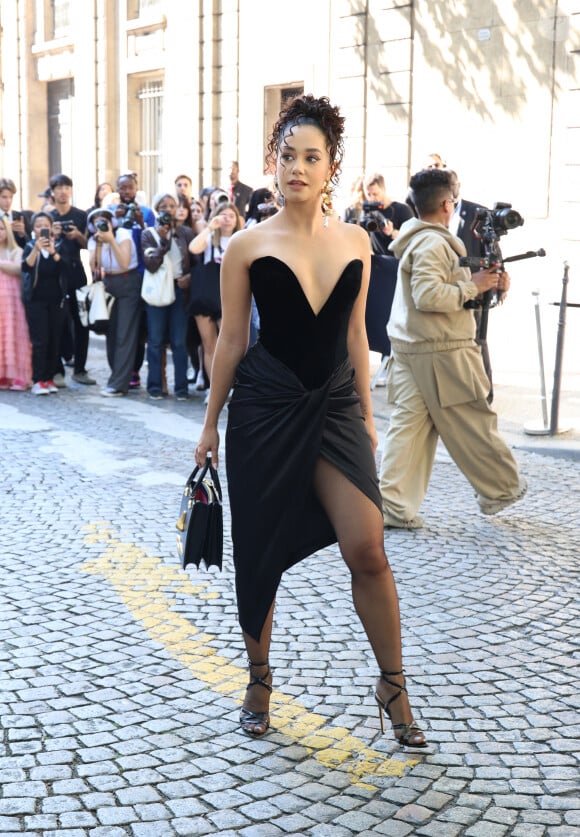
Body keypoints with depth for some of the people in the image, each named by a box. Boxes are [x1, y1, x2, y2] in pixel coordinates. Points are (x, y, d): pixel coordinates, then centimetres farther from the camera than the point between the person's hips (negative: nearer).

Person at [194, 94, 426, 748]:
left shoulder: (355, 243, 5)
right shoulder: (249, 246, -3)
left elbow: (355, 334, 12)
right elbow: (231, 338, 2)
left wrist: (366, 414, 13)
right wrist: (211, 424, 5)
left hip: (335, 406, 2)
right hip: (265, 407, -1)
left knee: (367, 551, -8)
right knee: (260, 554, 7)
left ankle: (392, 686, 12)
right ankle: (259, 682, 28)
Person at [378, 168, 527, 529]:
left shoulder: (418, 239, 16)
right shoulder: (433, 244, -16)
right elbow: (428, 296, -26)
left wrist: (487, 282, 8)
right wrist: (473, 286, -16)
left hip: (409, 348, 9)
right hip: (442, 351, -9)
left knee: (409, 423, 5)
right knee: (473, 424, 6)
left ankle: (395, 505, 1)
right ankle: (501, 489, 22)